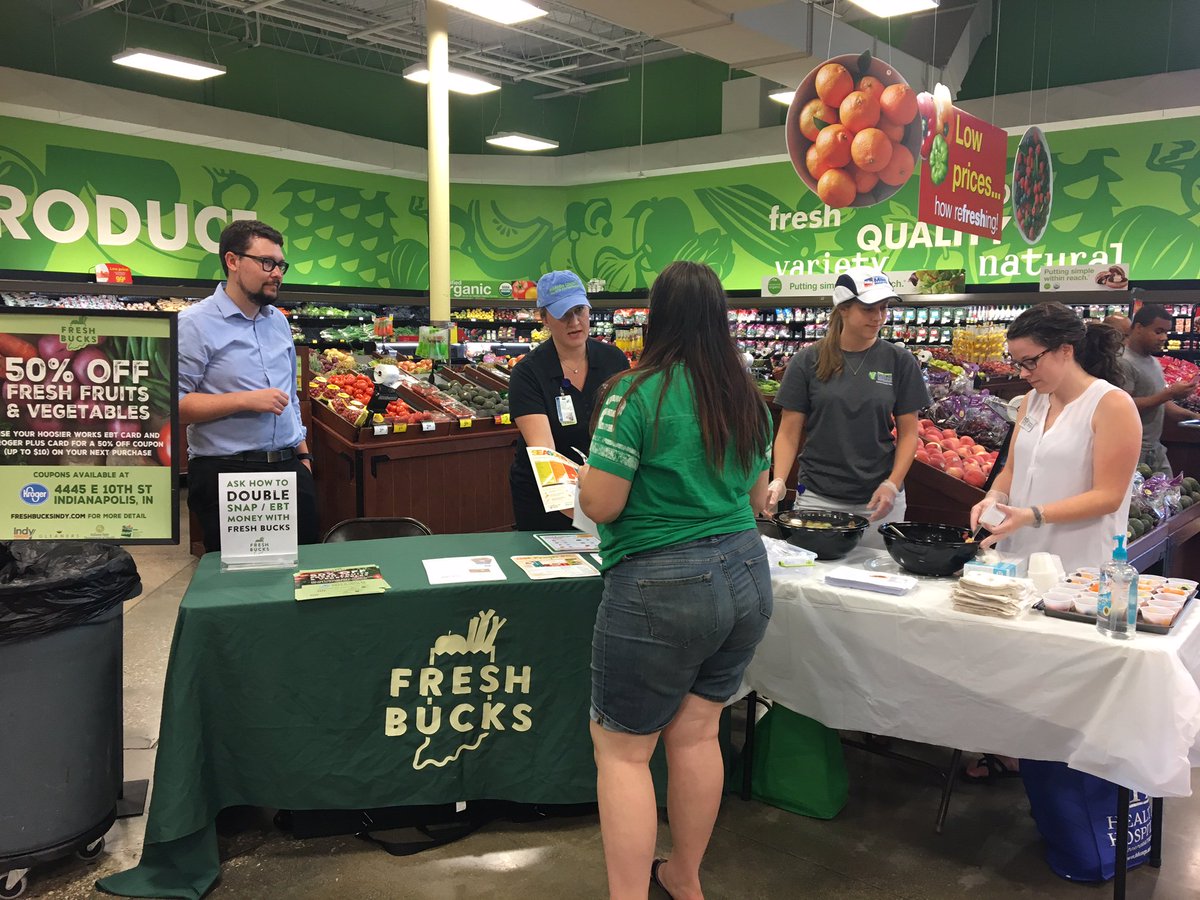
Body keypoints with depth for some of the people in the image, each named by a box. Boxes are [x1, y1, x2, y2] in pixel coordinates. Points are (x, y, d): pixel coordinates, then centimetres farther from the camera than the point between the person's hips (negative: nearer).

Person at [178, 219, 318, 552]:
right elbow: (174, 405, -16)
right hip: (225, 473, -6)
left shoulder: (278, 321, 14)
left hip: (288, 467, 6)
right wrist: (245, 401, -18)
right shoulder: (196, 324, -8)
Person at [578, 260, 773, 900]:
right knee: (696, 734, 19)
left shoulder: (637, 394, -15)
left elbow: (600, 505, -15)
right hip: (745, 577, 7)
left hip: (661, 588, -7)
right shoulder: (748, 399, 5)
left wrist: (586, 473, 6)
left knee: (621, 749, 7)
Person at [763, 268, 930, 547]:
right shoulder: (808, 361, -1)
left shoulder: (899, 361, 2)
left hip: (878, 500, 1)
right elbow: (789, 432, 1)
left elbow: (908, 432, 4)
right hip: (817, 497, -1)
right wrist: (779, 480, -14)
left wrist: (892, 484, -9)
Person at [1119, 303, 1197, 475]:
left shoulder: (1154, 362, 17)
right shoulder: (1124, 362, -14)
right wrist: (1169, 394, -19)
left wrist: (1194, 416, 8)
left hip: (1156, 448, 9)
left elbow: (1161, 402, 21)